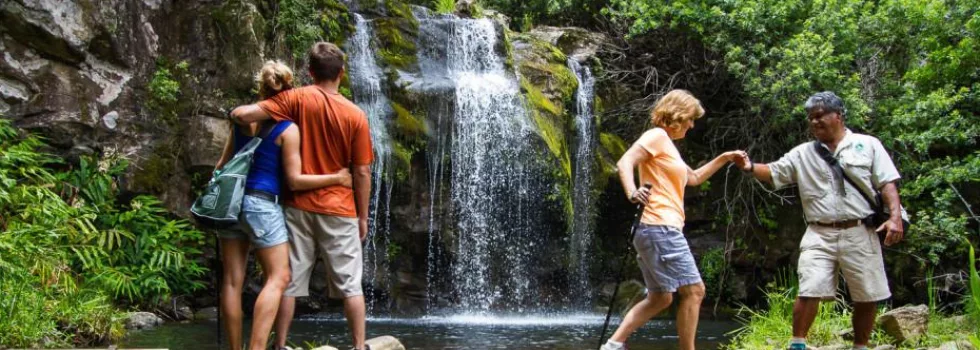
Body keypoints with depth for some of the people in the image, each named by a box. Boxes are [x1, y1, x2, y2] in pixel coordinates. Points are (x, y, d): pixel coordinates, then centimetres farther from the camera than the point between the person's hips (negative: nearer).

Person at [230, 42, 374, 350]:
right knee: (350, 285, 6)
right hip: (339, 209, -1)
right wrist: (363, 216, 7)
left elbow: (241, 114, -14)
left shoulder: (296, 99, -5)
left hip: (299, 207, 1)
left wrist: (238, 114, 9)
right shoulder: (355, 115, -4)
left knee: (289, 281, 9)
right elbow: (362, 173, -3)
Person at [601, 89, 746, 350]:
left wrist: (723, 159, 32)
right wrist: (632, 193, -37)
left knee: (659, 298, 11)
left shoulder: (667, 144, 25)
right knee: (694, 290, -7)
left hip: (661, 230, 10)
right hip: (660, 229, -10)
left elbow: (694, 178, 37)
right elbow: (624, 162, -20)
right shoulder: (657, 135, -5)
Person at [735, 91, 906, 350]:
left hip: (859, 233, 0)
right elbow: (773, 172, 4)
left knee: (867, 297, 7)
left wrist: (895, 217, -12)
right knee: (809, 292, -8)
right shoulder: (802, 153, 10)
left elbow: (887, 183, 1)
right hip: (819, 235, 1)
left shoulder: (868, 145, 5)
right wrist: (750, 167, -17)